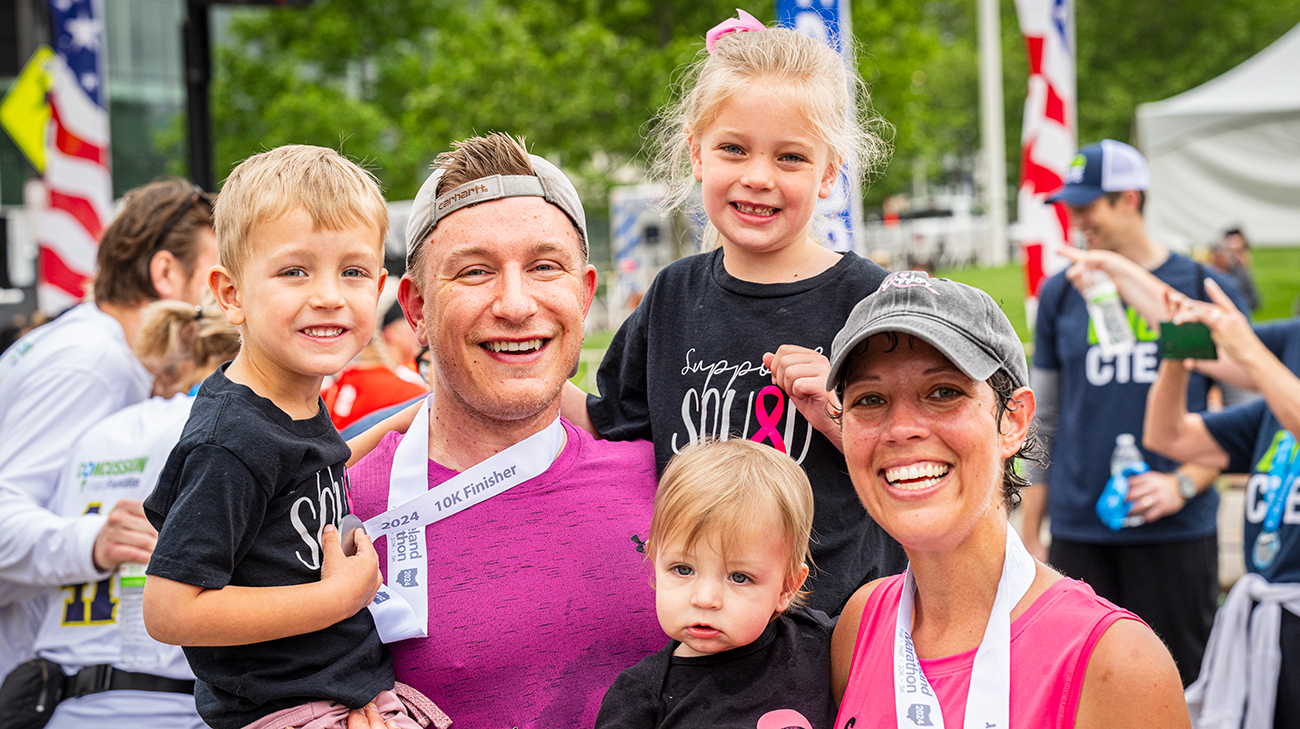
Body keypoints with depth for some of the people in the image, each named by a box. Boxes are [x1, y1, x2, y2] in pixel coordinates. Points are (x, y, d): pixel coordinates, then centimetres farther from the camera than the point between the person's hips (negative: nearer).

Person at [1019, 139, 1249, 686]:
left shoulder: (1206, 289, 3)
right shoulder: (1060, 294, 9)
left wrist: (1184, 484, -10)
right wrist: (1029, 537, 10)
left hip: (1177, 534, -2)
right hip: (1078, 534, 2)